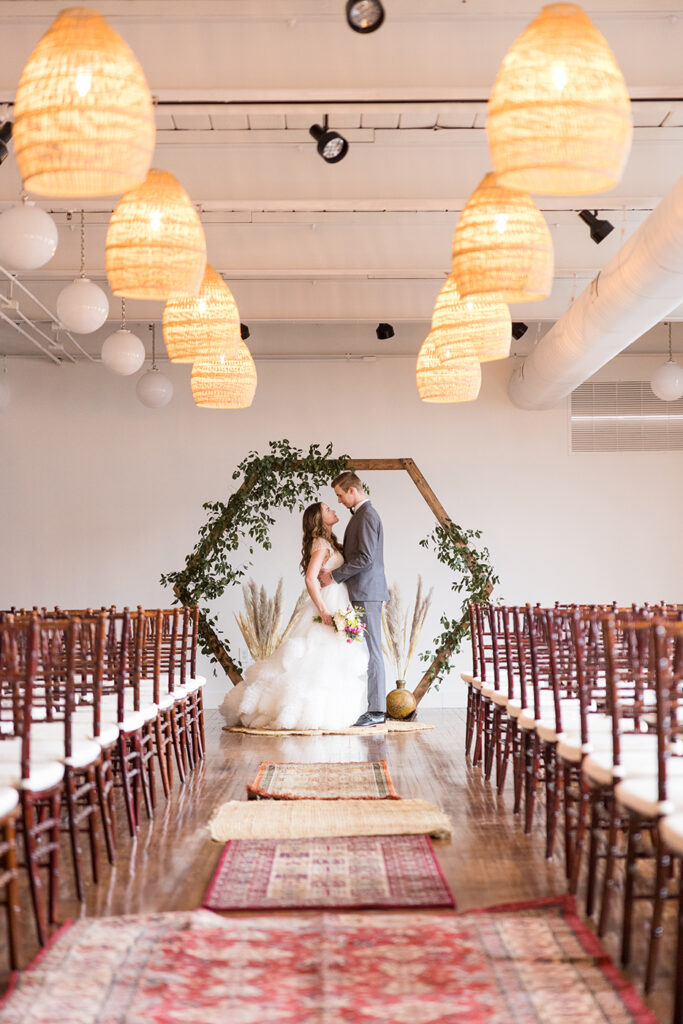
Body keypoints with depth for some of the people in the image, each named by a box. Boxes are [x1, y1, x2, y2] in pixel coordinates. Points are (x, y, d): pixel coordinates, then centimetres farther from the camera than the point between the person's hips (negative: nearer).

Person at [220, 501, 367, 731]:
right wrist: (324, 611, -25)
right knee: (324, 661, -9)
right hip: (329, 606, -10)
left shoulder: (329, 543, 17)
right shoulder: (321, 544, -13)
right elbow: (310, 578, -22)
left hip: (336, 605, 10)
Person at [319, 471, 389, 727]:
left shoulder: (367, 516, -13)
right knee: (364, 651, 10)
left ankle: (377, 711, -5)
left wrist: (335, 576, -15)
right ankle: (371, 707, 13)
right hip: (361, 593, 10)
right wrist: (334, 570, 10)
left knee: (371, 651, -8)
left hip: (367, 592, -10)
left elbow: (365, 557, -20)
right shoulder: (360, 515, 19)